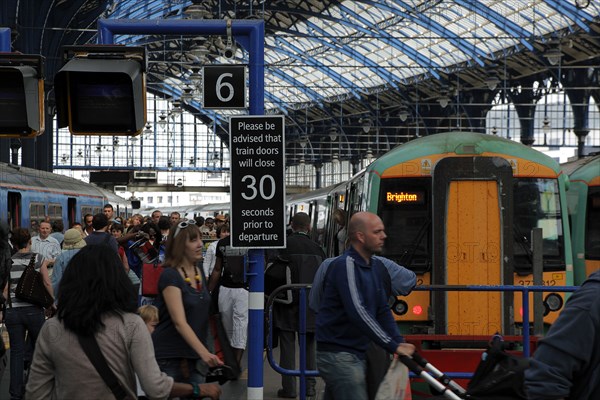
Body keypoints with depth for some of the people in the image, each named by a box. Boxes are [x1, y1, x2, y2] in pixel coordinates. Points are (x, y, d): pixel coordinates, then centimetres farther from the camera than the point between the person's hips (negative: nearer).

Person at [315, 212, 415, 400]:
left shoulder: (377, 268, 11)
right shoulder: (345, 265, -17)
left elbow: (383, 312, 16)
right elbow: (357, 312, -26)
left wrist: (400, 343, 0)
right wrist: (393, 346, -27)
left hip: (357, 353, 9)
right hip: (338, 355, -9)